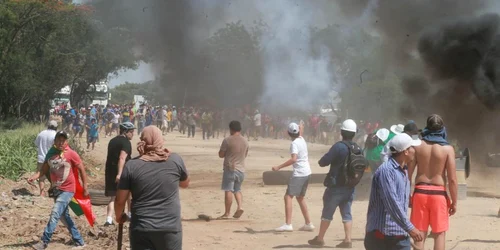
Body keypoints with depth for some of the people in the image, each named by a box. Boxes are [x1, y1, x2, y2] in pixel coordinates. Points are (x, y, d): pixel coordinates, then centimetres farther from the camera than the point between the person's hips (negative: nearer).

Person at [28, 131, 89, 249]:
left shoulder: (71, 154, -12)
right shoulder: (51, 153, 2)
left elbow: (82, 170, -5)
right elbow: (44, 170, 4)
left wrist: (85, 187, -4)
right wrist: (34, 177, -16)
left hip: (67, 190, -7)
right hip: (56, 189, 7)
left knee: (55, 214, -18)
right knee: (64, 216, 15)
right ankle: (78, 240, 28)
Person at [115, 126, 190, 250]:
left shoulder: (132, 165, -4)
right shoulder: (175, 160, -2)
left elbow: (120, 201, 2)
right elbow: (185, 183, 17)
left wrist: (119, 216, 21)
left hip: (141, 229, 0)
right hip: (170, 228, 0)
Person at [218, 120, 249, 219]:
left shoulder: (227, 140, -11)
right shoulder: (245, 141, 7)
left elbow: (221, 155, -4)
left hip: (230, 168, -5)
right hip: (241, 169, 5)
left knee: (228, 190, -2)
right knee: (237, 190, 18)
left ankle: (227, 213, 0)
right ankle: (240, 206, -2)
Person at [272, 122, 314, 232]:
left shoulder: (294, 143, -15)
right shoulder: (302, 140, 9)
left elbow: (293, 159, -30)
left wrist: (279, 167, -30)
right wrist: (300, 129, 51)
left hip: (299, 174, -9)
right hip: (307, 172, 9)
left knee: (288, 196, -11)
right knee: (300, 197, 20)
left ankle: (288, 224, -21)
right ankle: (308, 224, 22)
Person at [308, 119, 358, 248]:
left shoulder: (338, 146, -17)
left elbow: (322, 162, -17)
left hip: (336, 186, -5)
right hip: (350, 187, 5)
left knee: (327, 213, 5)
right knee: (346, 213, 9)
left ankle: (320, 238, 14)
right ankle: (348, 240, 2)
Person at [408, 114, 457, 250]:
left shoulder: (418, 146, 0)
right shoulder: (448, 149, -6)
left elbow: (408, 174, 0)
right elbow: (452, 179, -9)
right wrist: (454, 202, 0)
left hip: (420, 192, 2)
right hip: (438, 193, -2)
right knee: (439, 234, 8)